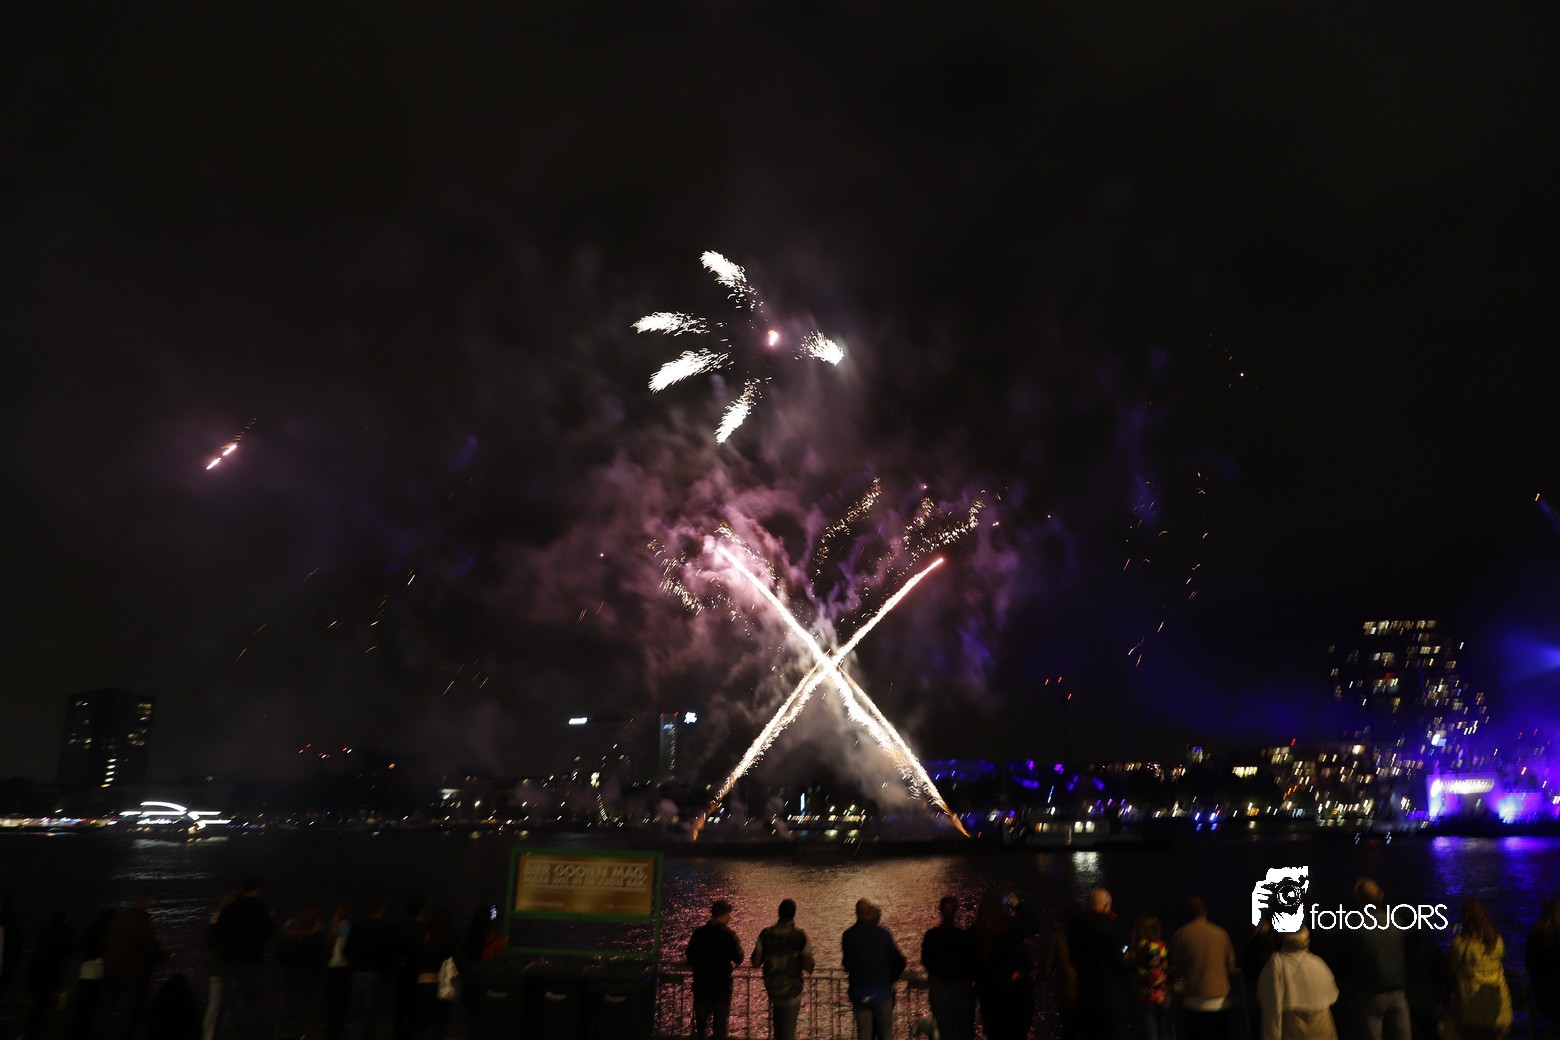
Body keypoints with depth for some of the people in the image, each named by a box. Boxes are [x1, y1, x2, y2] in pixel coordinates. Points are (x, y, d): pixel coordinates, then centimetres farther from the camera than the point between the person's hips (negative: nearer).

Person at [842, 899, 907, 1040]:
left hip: (858, 992, 2)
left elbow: (846, 963, 5)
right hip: (882, 991, -2)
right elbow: (899, 962, -5)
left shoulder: (848, 935, -5)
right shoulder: (882, 933, -10)